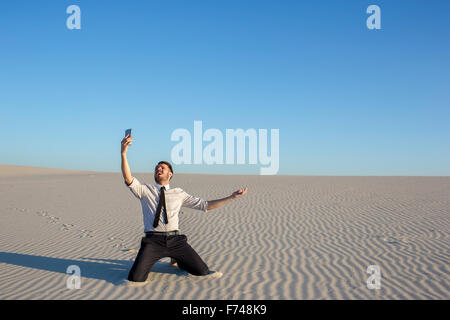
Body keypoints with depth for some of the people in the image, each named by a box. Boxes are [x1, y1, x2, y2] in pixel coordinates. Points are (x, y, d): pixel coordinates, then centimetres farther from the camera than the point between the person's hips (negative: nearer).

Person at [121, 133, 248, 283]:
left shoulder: (178, 193, 12)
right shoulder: (145, 190, 8)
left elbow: (205, 205, 12)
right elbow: (128, 179, -11)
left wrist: (232, 197, 6)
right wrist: (123, 154, -24)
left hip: (175, 240, 2)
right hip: (153, 241, -2)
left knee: (202, 271, -3)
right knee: (135, 279, -20)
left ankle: (177, 260, 27)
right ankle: (147, 262, 17)